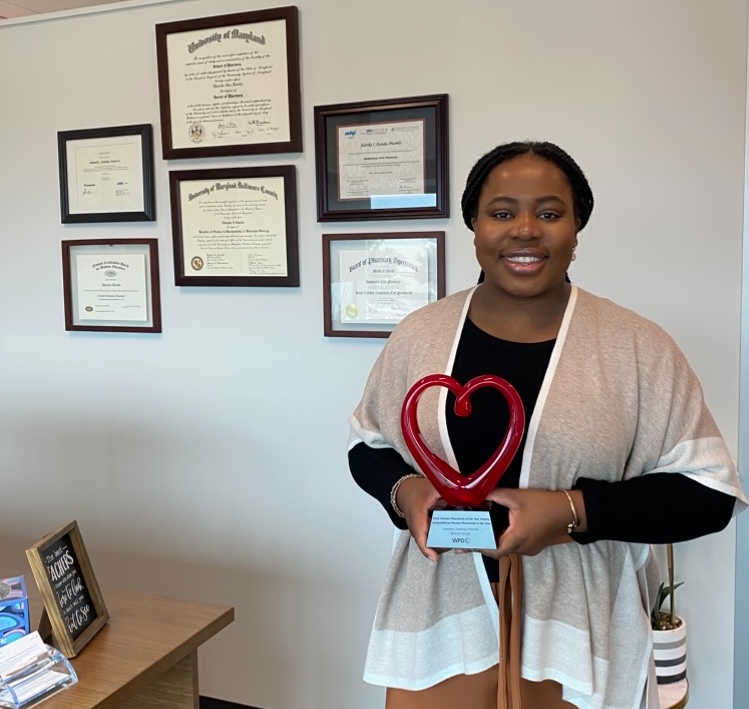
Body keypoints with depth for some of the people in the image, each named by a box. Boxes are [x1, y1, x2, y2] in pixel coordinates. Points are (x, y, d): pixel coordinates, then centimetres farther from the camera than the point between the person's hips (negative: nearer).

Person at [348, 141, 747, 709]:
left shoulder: (638, 347, -9)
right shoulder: (418, 335, -1)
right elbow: (366, 447, 10)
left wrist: (574, 510, -20)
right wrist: (402, 490, -12)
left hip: (576, 637, -1)